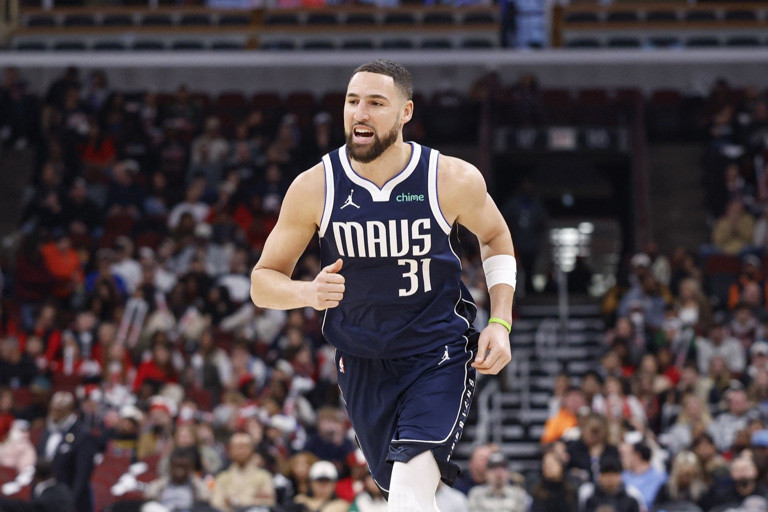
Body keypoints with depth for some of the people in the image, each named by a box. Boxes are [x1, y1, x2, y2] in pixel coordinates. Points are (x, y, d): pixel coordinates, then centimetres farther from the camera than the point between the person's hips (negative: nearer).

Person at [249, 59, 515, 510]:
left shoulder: (454, 180, -14)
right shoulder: (314, 188, -12)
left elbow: (495, 236, 8)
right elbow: (264, 281, -5)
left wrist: (500, 322, -3)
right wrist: (309, 292, -28)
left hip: (439, 354, -3)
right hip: (363, 365, 3)